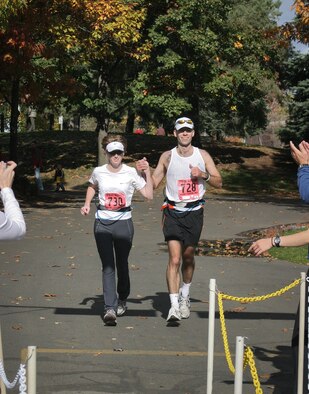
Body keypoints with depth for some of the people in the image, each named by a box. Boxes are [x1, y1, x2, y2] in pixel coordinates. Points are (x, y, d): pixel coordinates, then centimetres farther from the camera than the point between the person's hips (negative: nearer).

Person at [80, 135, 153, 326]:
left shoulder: (131, 173, -4)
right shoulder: (98, 172, 1)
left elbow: (149, 195, -6)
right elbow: (92, 187, 24)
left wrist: (147, 172, -12)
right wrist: (87, 203, 9)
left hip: (124, 223, 0)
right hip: (102, 223, 0)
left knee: (122, 264, 11)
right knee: (108, 266, -8)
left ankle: (122, 301, 35)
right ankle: (110, 309, -12)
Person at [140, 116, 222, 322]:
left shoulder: (203, 155, 2)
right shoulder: (167, 156, 2)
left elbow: (219, 182, 2)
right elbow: (154, 183, 7)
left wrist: (203, 175, -16)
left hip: (194, 212, 1)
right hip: (173, 212, -1)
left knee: (188, 258, 12)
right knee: (174, 259, -12)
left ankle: (185, 297, 34)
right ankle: (174, 306, -13)